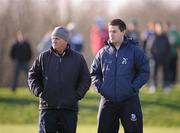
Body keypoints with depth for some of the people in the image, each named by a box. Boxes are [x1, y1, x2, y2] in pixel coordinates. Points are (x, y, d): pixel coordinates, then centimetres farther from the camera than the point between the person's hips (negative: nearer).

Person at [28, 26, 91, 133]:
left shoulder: (78, 59, 5)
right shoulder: (44, 57, 5)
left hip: (69, 109, 0)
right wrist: (38, 91, -2)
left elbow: (86, 80, 9)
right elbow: (32, 76, 12)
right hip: (48, 108, 0)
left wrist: (78, 94, -4)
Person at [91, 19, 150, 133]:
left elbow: (144, 72, -1)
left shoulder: (135, 51, -2)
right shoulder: (103, 52, 7)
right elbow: (94, 73, 16)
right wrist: (100, 87, 0)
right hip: (107, 101, 3)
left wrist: (133, 87, -11)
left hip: (129, 101, -3)